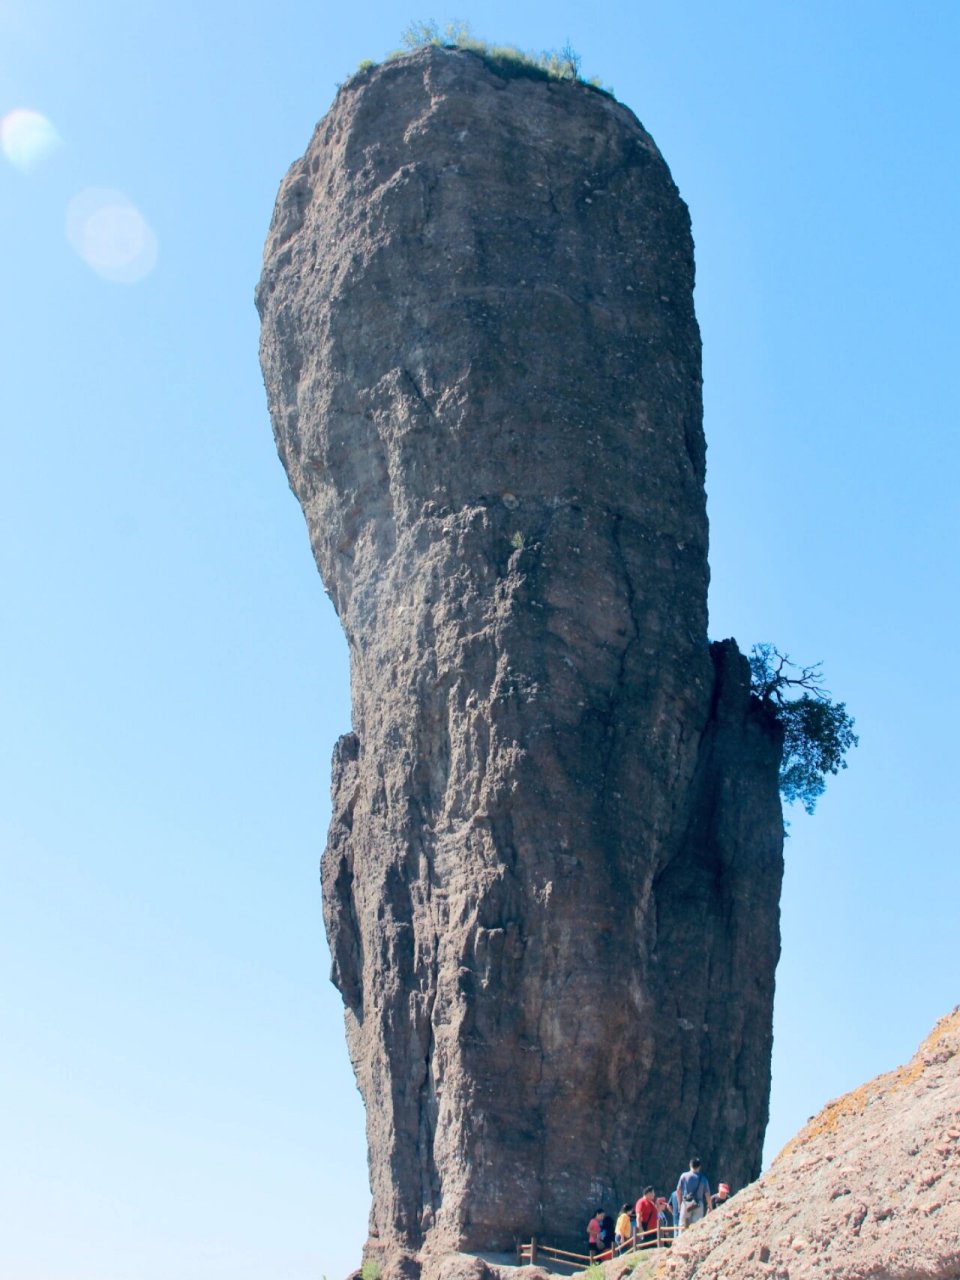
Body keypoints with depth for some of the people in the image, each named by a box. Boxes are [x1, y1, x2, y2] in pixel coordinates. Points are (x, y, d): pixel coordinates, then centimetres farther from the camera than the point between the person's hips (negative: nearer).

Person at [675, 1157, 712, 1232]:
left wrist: (679, 1203, 15)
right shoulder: (703, 1179, 0)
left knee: (682, 1225, 4)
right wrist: (710, 1207, 11)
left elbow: (678, 1191, 4)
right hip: (698, 1205, 0)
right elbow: (707, 1195, 1)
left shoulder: (684, 1176, 1)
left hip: (686, 1203, 0)